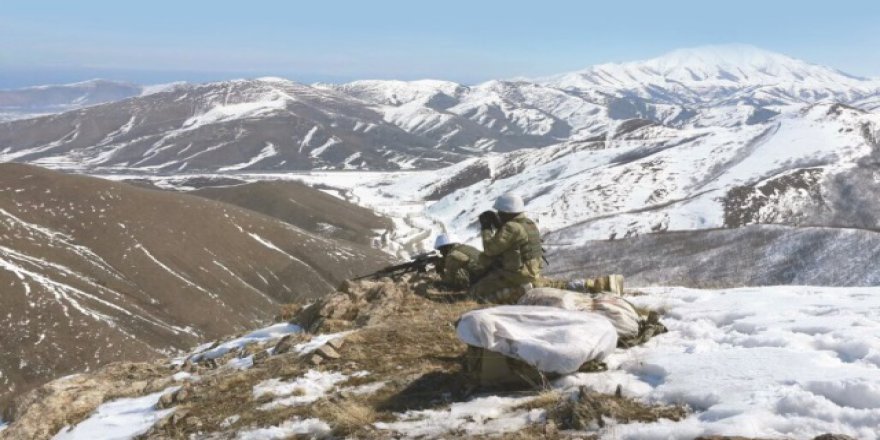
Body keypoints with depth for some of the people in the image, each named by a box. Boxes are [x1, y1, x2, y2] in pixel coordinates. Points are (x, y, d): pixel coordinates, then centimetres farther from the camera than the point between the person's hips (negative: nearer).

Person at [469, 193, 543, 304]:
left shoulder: (511, 228, -21)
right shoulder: (530, 224, 7)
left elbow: (489, 249, -18)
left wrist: (486, 228, -5)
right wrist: (498, 225, 11)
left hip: (515, 275, -9)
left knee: (477, 292, -5)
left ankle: (519, 292, -9)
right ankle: (522, 288, 12)